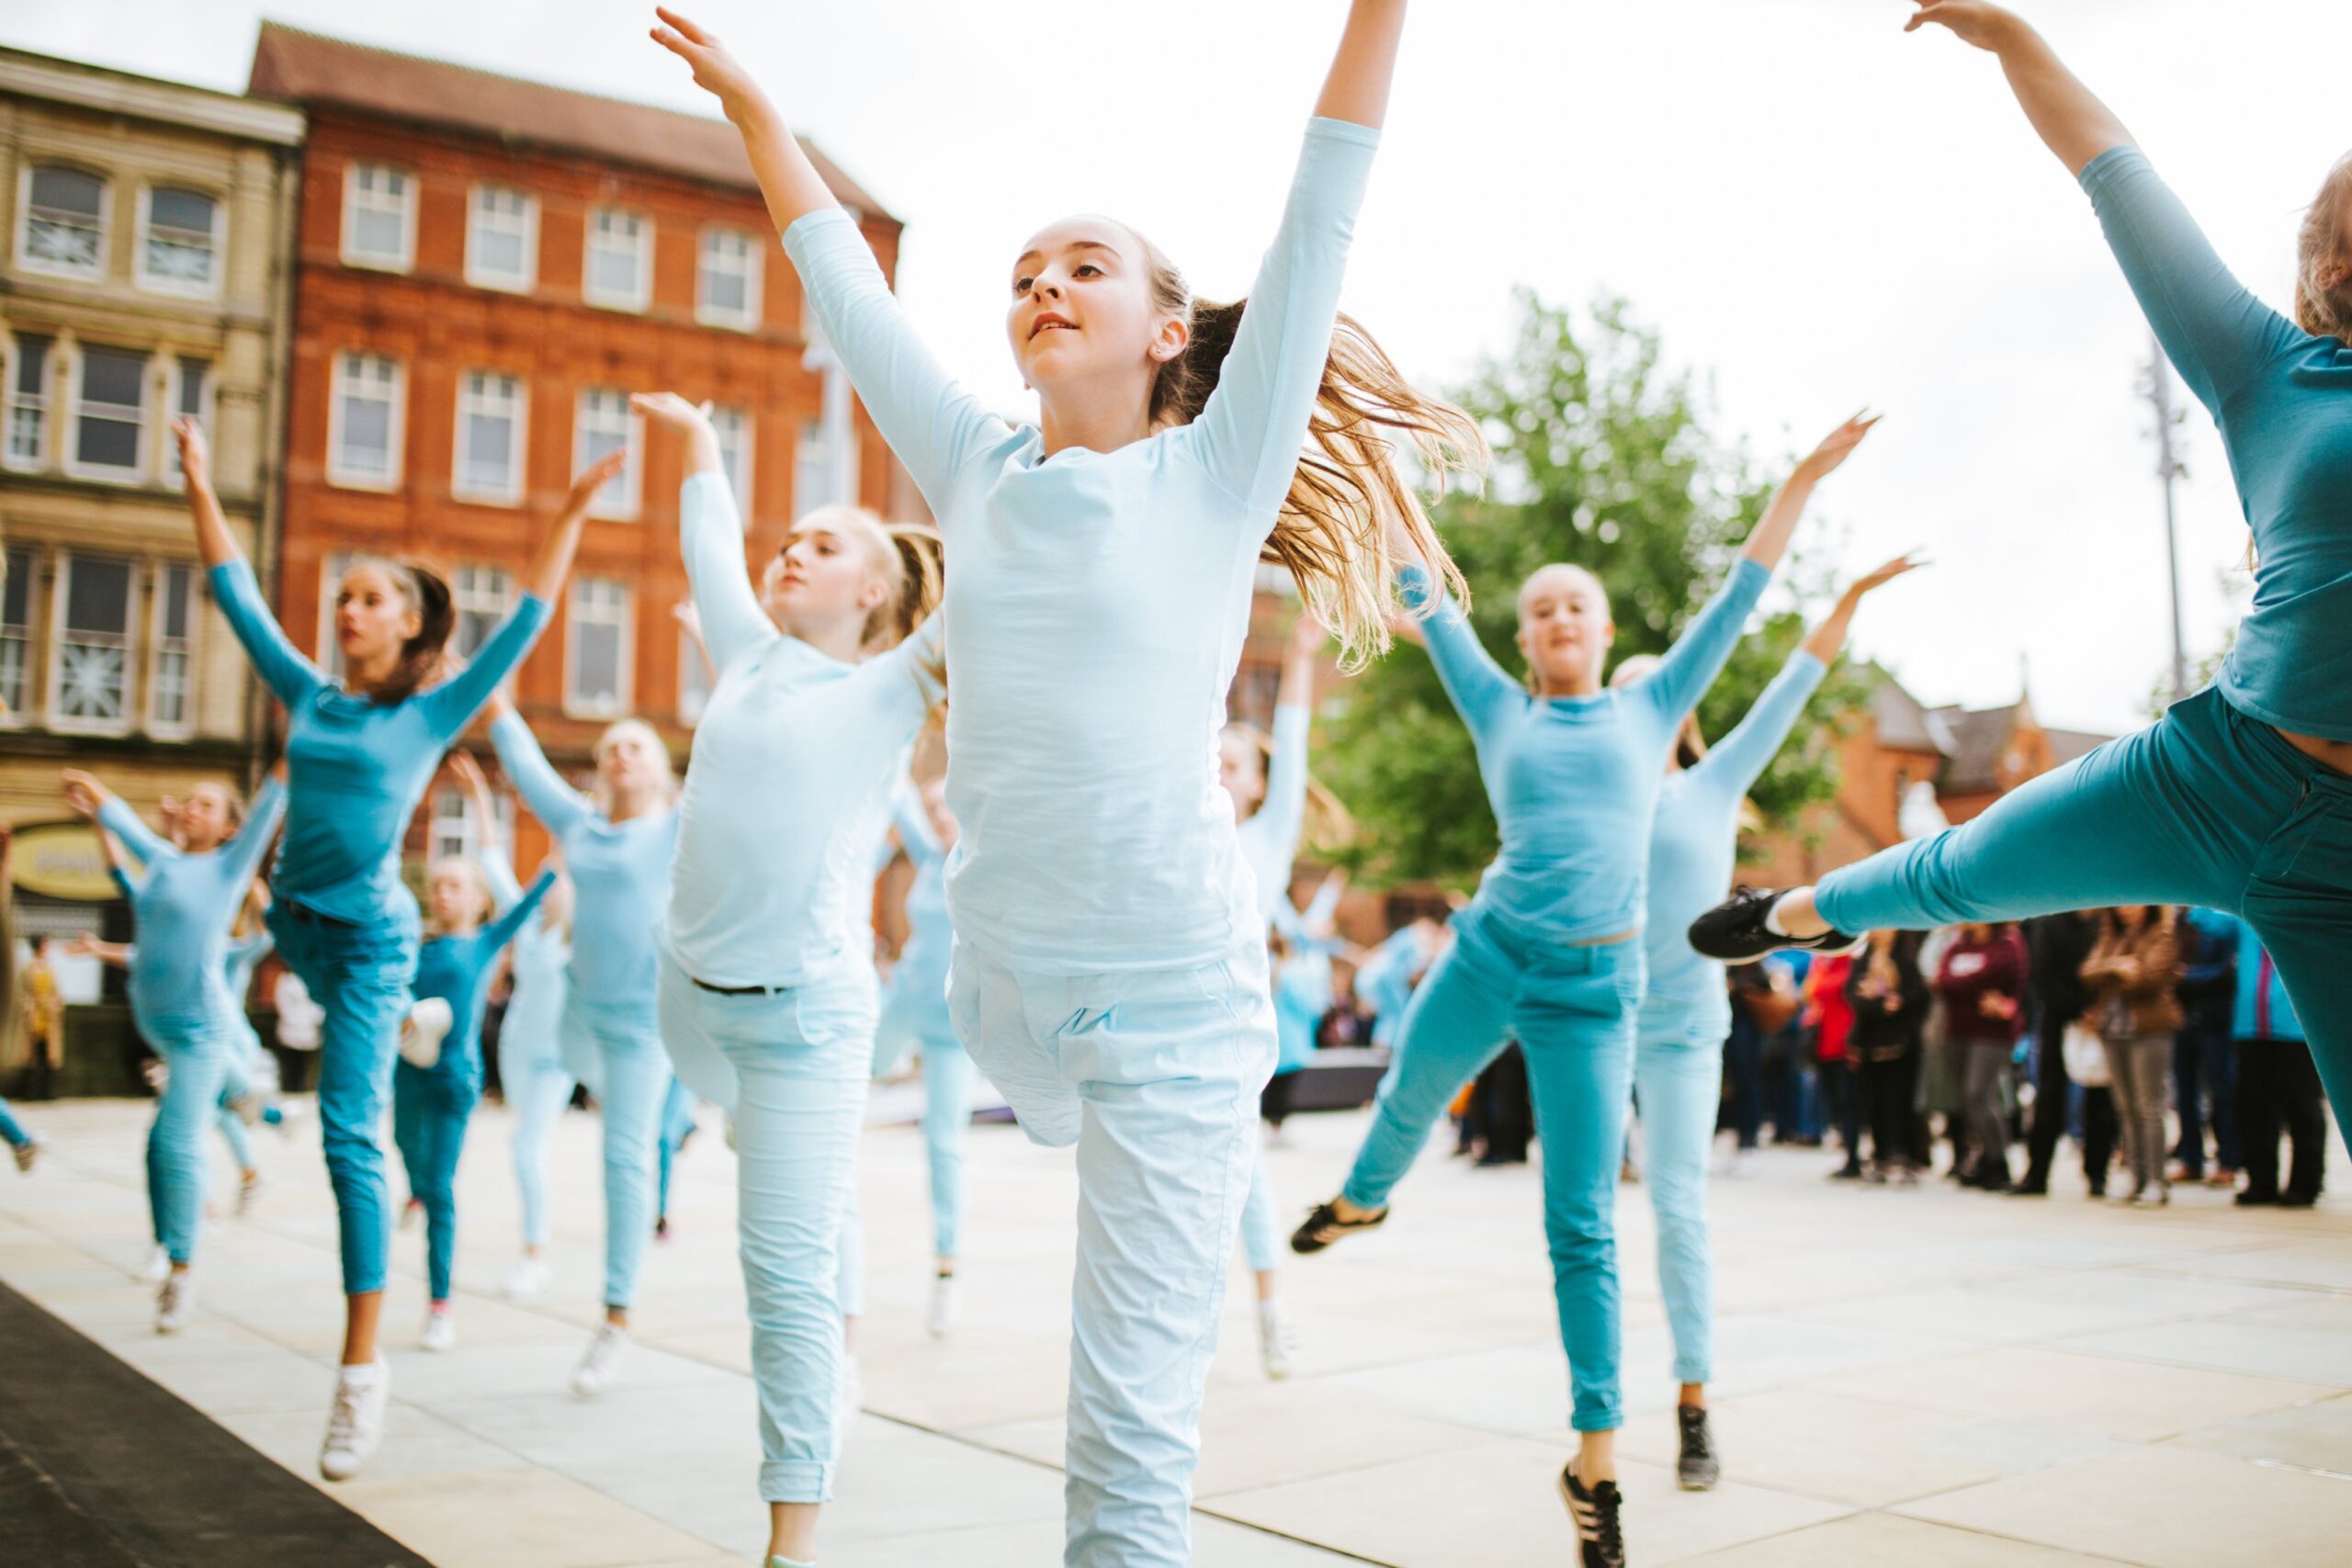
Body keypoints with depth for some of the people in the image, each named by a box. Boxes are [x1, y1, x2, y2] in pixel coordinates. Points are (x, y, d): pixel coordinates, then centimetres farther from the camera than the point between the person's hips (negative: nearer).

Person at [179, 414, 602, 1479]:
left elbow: (526, 618, -8)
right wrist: (199, 485, 19)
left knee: (350, 1139, -10)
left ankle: (362, 1372, -7)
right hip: (296, 921, 5)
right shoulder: (309, 697, 6)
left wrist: (574, 510, -9)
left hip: (368, 937, -5)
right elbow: (236, 593, 15)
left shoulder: (433, 711, -6)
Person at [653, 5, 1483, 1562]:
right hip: (1002, 979, 5)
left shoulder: (1216, 472, -4)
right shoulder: (981, 471, 6)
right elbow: (846, 284, 15)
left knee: (1132, 1435, -3)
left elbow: (1316, 235, -8)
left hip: (1172, 1002, -5)